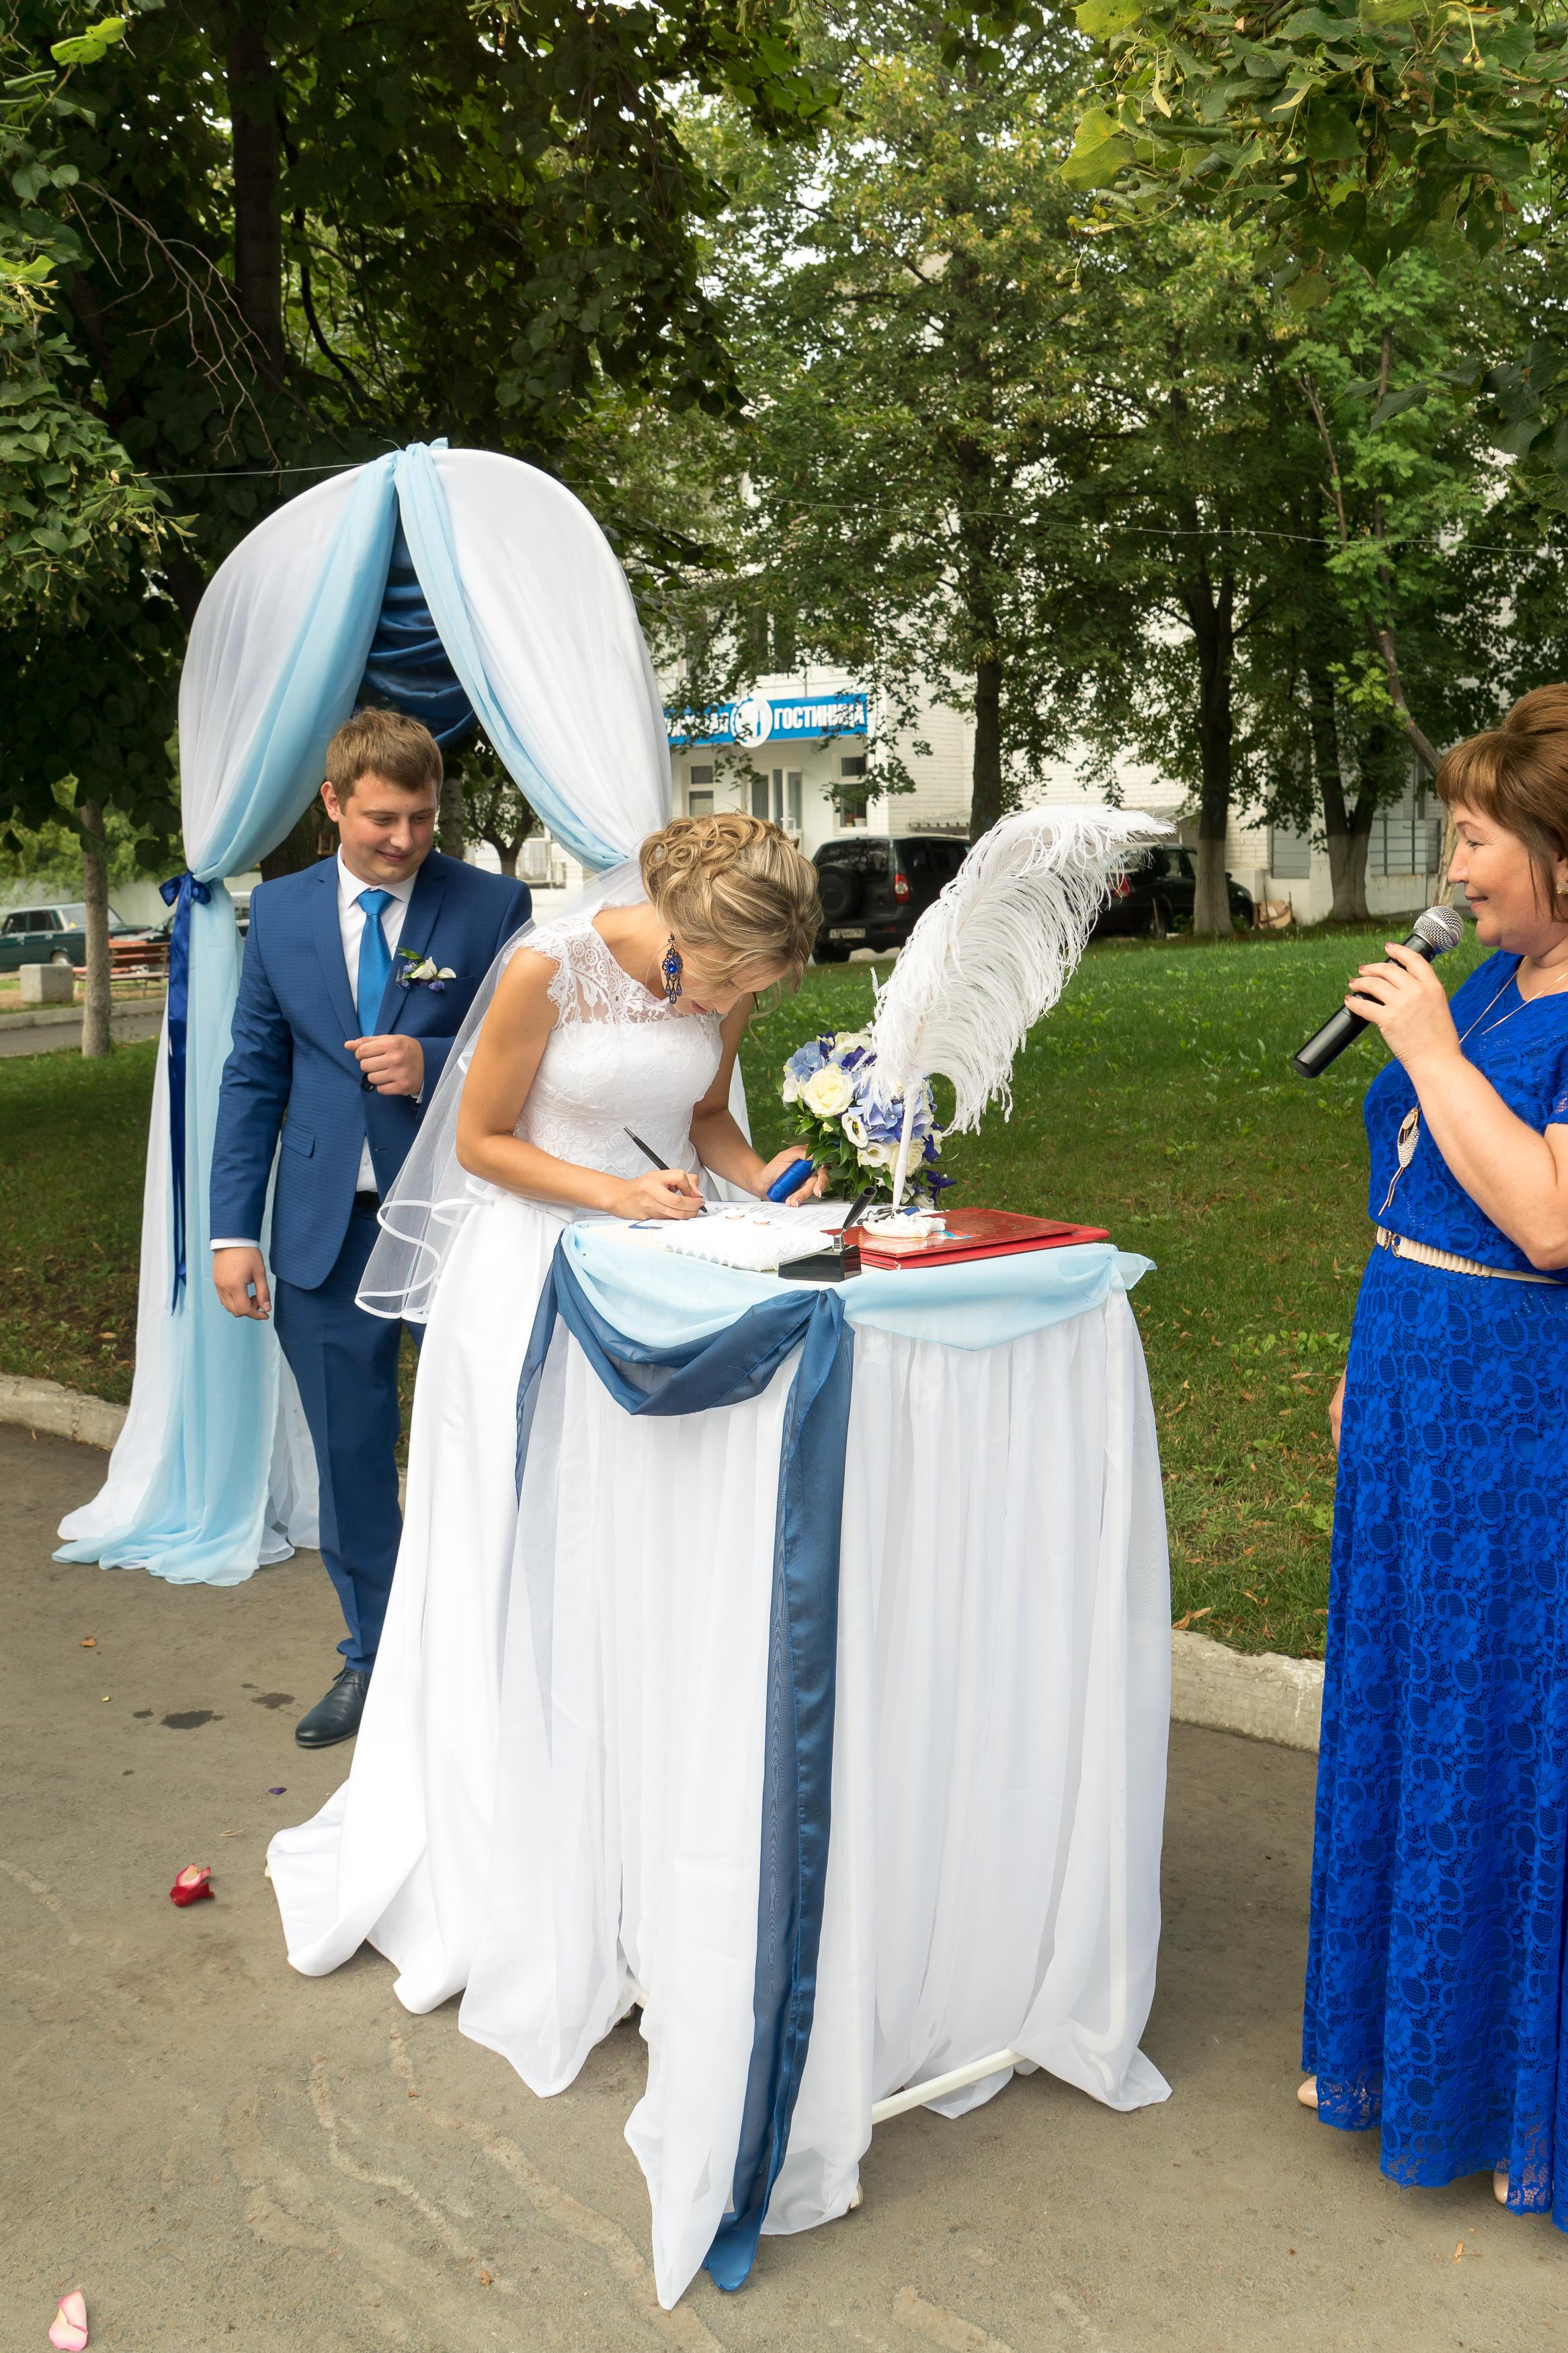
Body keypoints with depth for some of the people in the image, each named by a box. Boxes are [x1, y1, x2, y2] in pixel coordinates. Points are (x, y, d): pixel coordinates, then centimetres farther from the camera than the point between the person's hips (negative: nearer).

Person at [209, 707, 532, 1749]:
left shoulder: (494, 907, -3)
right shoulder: (281, 910, 7)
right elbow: (254, 1074, 8)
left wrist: (432, 1067, -19)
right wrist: (234, 1228, 3)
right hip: (327, 1229, 3)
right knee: (351, 1455, 11)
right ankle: (375, 1661, 28)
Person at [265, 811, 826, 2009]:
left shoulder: (726, 983, -4)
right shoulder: (549, 967, -19)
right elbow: (482, 1140, -10)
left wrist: (757, 1172, -6)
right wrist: (617, 1192, -21)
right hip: (536, 1277, -4)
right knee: (524, 1573, 4)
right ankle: (497, 1870, 21)